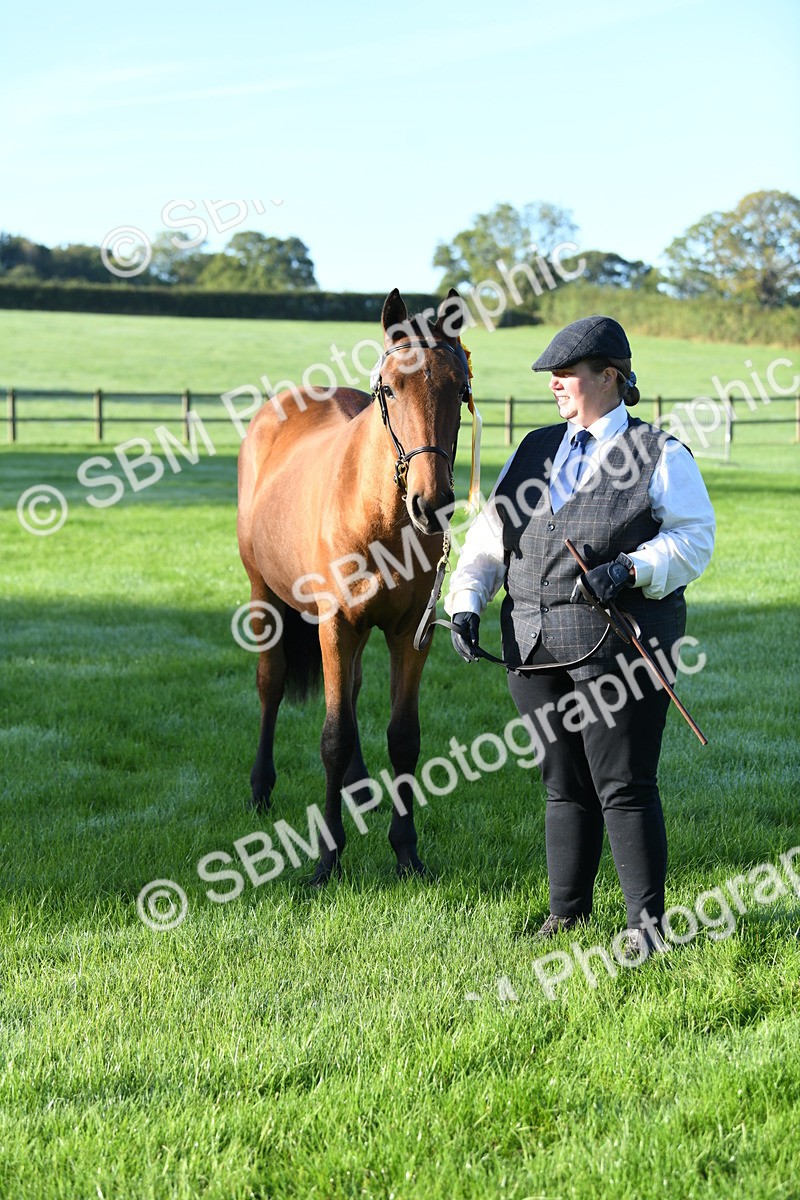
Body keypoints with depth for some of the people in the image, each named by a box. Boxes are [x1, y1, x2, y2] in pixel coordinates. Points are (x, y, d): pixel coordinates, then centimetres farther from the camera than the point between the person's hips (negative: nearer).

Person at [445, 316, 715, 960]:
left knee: (625, 787, -5)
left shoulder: (659, 455, 1)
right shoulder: (533, 452, 17)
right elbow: (490, 536, 15)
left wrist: (631, 570, -22)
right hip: (536, 646, 5)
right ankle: (568, 910, 25)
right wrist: (465, 601, -1)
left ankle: (647, 920, 5)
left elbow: (694, 538, -6)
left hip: (618, 647, -5)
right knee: (564, 786, 13)